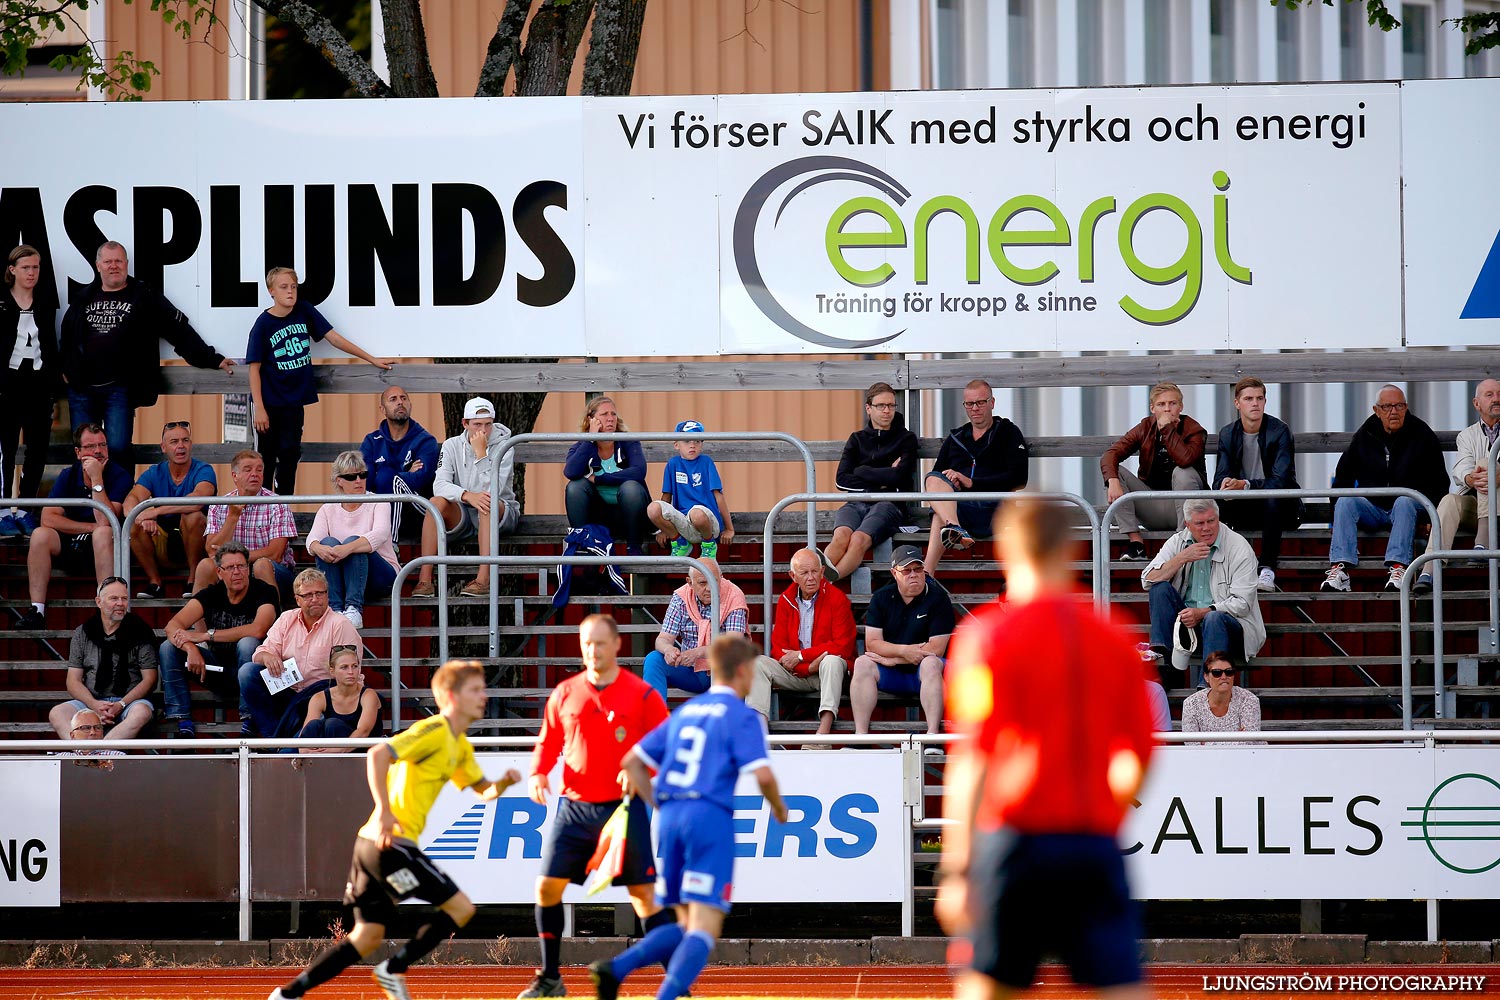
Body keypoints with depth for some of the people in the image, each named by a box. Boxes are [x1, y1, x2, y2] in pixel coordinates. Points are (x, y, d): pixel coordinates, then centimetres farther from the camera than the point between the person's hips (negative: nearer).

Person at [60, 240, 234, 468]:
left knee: (118, 449, -12)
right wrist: (66, 369, 15)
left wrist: (211, 359, 0)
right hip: (82, 389, 3)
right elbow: (67, 335, 26)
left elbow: (179, 329, 2)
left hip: (118, 389, -3)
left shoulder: (144, 297, 3)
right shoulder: (84, 298, 14)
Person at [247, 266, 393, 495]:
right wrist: (259, 409, -14)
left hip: (294, 401, 3)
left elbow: (334, 338, 5)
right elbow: (254, 368, -8)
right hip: (270, 403, -3)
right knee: (266, 459, 1)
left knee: (290, 455, 5)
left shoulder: (304, 311, 0)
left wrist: (372, 359, 5)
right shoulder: (263, 324, -10)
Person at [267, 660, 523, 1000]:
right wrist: (385, 811, -26)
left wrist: (503, 783, 5)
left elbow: (484, 792, 27)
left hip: (375, 844, 10)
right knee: (460, 908, -7)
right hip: (391, 841, -10)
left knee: (368, 937, 10)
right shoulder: (433, 730, -11)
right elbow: (378, 754, -22)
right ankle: (393, 970, 1)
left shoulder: (459, 746, 20)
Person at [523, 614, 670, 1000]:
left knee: (643, 894, -6)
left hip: (623, 808, -3)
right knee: (548, 887, 0)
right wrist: (538, 773, -2)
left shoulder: (642, 695, -3)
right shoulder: (564, 694, 7)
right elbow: (548, 742, 16)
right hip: (574, 807, 4)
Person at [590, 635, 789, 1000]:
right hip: (711, 819, -7)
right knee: (705, 928, -7)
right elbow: (762, 774, -13)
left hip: (670, 818, 7)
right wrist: (778, 807, 7)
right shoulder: (742, 716, 0)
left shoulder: (685, 712, 19)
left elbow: (632, 761, 20)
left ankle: (616, 968, -5)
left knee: (686, 925, 16)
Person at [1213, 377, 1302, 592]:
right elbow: (1220, 480, -4)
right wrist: (1226, 486, -30)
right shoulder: (1228, 434, 3)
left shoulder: (1280, 432, -10)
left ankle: (1267, 569, -37)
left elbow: (1281, 480, -21)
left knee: (1272, 497, -38)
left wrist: (1245, 485, -34)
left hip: (1281, 509, -4)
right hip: (1247, 510, 4)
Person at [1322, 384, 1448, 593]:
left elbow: (1440, 482, 4)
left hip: (1408, 505, -2)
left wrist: (1434, 516, -7)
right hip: (1372, 507, 2)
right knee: (1345, 502, -26)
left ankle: (1398, 567, -48)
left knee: (1404, 502, -36)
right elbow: (1343, 476, 21)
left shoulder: (1421, 434, 3)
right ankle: (1340, 568, -40)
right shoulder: (1365, 435, 10)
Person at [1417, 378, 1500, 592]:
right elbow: (1460, 469, -3)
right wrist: (1470, 478, -30)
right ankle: (1429, 571, -47)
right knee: (1450, 500, -30)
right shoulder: (1467, 435, 18)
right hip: (1472, 504, 2)